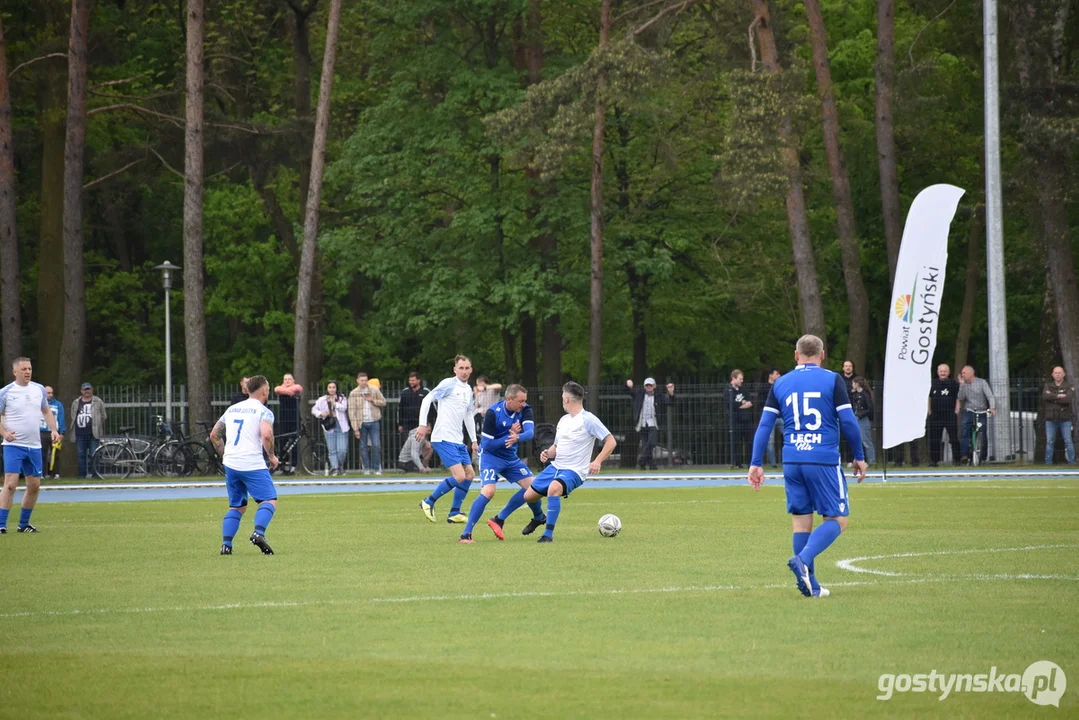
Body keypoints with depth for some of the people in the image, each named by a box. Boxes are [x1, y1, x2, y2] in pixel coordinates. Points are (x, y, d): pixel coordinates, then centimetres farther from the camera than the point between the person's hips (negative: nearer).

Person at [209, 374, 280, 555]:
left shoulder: (232, 409, 17)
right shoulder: (264, 412, -3)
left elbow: (214, 435, 19)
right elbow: (266, 435, -21)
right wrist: (272, 456, -5)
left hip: (230, 464, 6)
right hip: (253, 464, -6)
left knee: (237, 506, 15)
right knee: (269, 500, -1)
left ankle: (226, 543, 2)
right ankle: (258, 532, -24)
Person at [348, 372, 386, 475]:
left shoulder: (374, 390, 3)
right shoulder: (353, 394, -3)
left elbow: (383, 402, 10)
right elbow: (351, 412, -4)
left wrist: (373, 400, -9)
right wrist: (355, 428, -8)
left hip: (374, 421, 1)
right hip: (361, 423, -1)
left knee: (376, 445, -3)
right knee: (363, 446, 3)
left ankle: (377, 468, 5)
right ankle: (367, 468, 12)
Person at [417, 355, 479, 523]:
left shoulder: (468, 390, 15)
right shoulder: (449, 384, -8)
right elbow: (427, 400, -11)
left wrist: (474, 440, 23)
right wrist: (423, 424, -19)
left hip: (458, 440, 9)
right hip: (444, 439, -9)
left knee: (470, 474, 8)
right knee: (459, 476, -16)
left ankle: (455, 513, 16)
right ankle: (428, 502, 0)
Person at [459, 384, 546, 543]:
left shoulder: (525, 410, -10)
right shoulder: (493, 413, -23)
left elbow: (530, 432, -27)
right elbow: (487, 444, -22)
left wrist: (517, 437, -47)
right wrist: (509, 436, -27)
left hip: (511, 458, 6)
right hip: (490, 456, -6)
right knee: (488, 491, -26)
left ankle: (539, 518, 39)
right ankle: (466, 534, -24)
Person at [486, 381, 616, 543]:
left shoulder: (588, 419, -11)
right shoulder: (563, 420, 14)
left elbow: (611, 441, -13)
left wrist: (598, 461, -25)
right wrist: (548, 453, 0)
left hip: (573, 471, -8)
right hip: (555, 467, 8)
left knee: (554, 488, -37)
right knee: (528, 495, 8)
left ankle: (548, 534, -32)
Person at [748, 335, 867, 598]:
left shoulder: (781, 384, 10)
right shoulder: (832, 380, 0)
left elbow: (764, 425, 7)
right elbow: (848, 421, -4)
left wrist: (756, 463, 9)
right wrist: (859, 457, 6)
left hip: (792, 462, 4)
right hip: (824, 460, -4)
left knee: (801, 520, 11)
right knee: (837, 519, 3)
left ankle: (811, 585, 8)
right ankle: (803, 560, -20)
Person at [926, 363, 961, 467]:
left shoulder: (954, 383, 1)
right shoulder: (933, 383, 9)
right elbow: (928, 398, 17)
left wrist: (956, 411, -5)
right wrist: (929, 411, 10)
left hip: (950, 415, -3)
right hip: (935, 416, 3)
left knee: (954, 439, -4)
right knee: (934, 440, 4)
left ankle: (956, 459, 1)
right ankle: (934, 460, 9)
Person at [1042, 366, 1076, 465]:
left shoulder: (1069, 387, 0)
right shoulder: (1048, 386, 9)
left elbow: (1069, 399, -19)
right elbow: (1045, 396, -12)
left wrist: (1053, 399, -12)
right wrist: (1058, 396, -18)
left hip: (1065, 419, -2)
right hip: (1051, 419, 2)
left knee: (1068, 441, -5)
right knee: (1049, 442, 0)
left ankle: (1071, 461, -2)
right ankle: (1048, 462, 3)